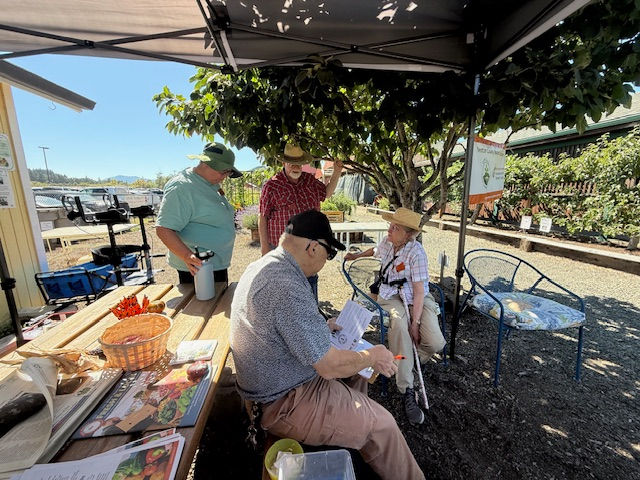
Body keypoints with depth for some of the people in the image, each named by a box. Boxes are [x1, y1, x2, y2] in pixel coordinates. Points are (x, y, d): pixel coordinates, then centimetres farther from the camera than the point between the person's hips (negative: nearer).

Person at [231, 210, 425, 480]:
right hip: (285, 404, -9)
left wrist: (320, 326, 11)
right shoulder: (288, 287, -33)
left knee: (355, 379, 21)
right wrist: (372, 356, -10)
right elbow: (329, 366, -27)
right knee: (381, 425, 0)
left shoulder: (261, 266, -1)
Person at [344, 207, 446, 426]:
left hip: (416, 299, -2)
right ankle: (407, 391, -23)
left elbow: (419, 291, -18)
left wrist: (415, 322, -22)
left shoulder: (416, 252, -16)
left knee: (436, 343, -23)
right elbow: (376, 250, 29)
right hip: (391, 297, 3)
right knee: (398, 324, -32)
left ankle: (408, 361, 11)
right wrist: (357, 255, 35)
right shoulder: (387, 243, 0)